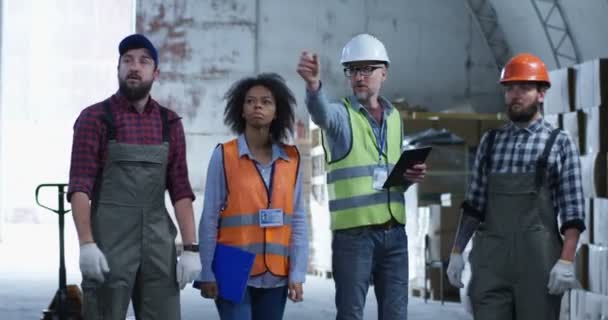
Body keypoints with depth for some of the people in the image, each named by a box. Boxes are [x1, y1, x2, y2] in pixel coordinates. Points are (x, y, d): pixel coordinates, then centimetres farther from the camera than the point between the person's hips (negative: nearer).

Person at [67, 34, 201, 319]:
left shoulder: (169, 123, 11)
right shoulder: (95, 118, 0)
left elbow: (180, 189, 8)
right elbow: (79, 186, -6)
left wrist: (191, 248, 0)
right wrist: (86, 244, -17)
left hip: (159, 244, 3)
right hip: (108, 243, -3)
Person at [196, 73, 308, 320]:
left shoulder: (291, 159, 6)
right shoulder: (224, 156, -3)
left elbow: (298, 219, 6)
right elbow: (210, 219, -2)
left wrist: (297, 272, 0)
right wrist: (208, 273, -5)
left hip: (275, 276, 4)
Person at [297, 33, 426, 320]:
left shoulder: (394, 117, 13)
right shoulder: (341, 114, -5)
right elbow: (320, 112, -31)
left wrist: (410, 176, 0)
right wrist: (313, 85, -53)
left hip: (394, 233, 5)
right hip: (353, 235, -5)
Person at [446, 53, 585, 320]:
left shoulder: (559, 143, 3)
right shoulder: (490, 142, 13)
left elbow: (573, 210, -2)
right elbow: (474, 204, 15)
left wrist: (566, 260, -12)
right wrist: (457, 251, 9)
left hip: (538, 257, -2)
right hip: (491, 258, 3)